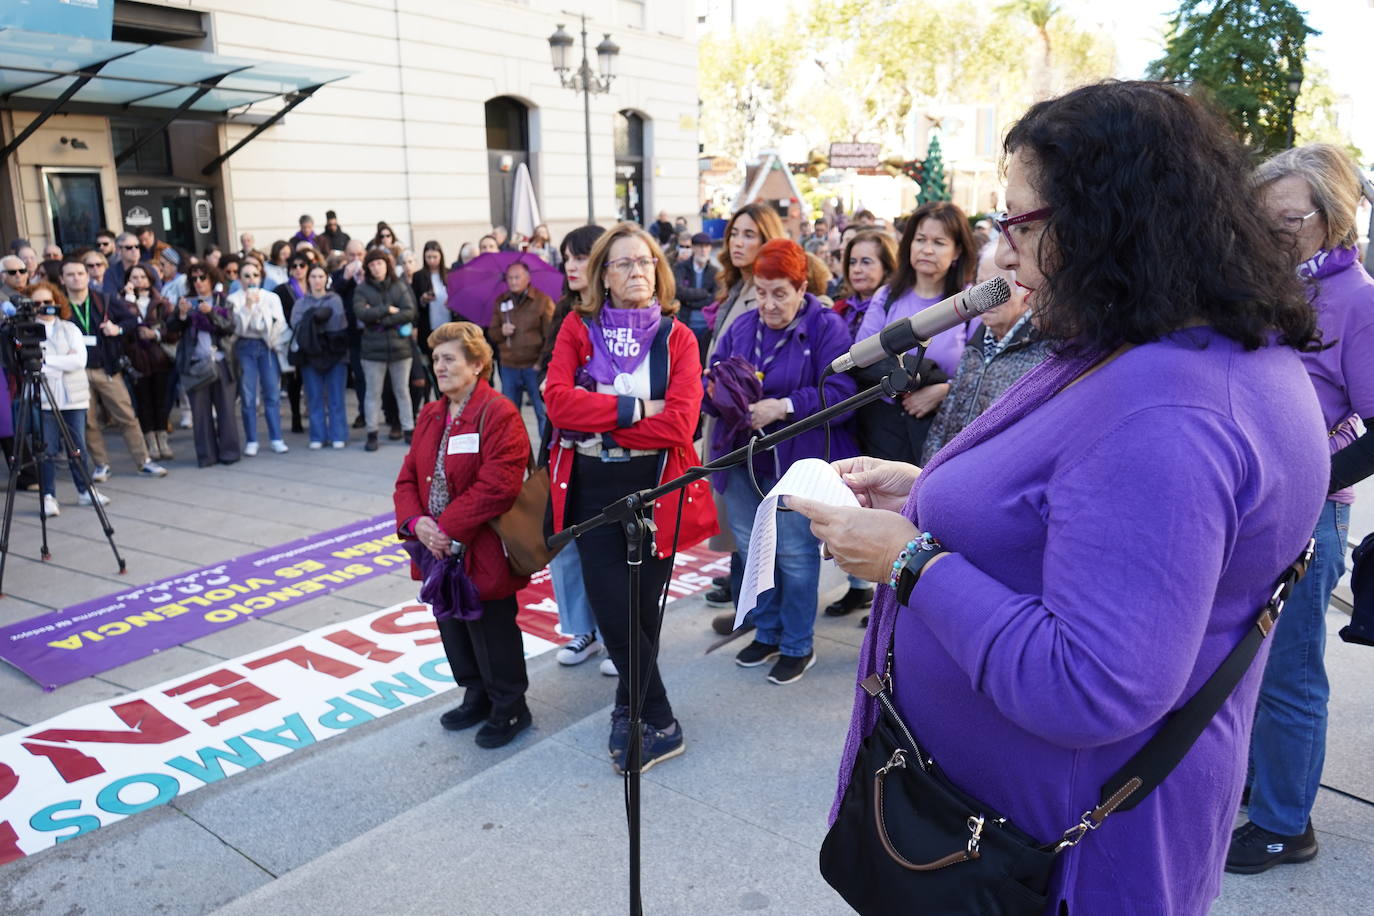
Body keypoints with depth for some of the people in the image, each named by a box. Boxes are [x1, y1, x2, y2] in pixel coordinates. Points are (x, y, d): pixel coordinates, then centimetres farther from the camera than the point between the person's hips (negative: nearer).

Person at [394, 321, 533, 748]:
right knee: (453, 626, 18)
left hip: (484, 552, -8)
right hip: (440, 551, 8)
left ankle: (509, 707, 24)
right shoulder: (431, 416, 11)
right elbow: (408, 478, 9)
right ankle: (477, 696, 39)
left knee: (491, 630, 4)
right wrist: (415, 522, -10)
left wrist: (449, 529, -23)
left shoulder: (499, 415, -15)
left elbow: (496, 486, -24)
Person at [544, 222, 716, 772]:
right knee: (612, 608, -2)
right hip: (591, 487, 1)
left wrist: (598, 426, -12)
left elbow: (679, 422, -12)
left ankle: (632, 709, 29)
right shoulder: (578, 330, 5)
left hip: (655, 488, 0)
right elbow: (558, 399, -11)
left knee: (641, 607, 7)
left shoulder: (676, 337, 2)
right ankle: (660, 724, 15)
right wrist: (634, 409, -16)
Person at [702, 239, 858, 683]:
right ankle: (766, 633, 33)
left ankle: (798, 646, 20)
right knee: (751, 549, 15)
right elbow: (711, 381, 8)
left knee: (794, 553, 2)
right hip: (742, 460, 6)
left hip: (796, 463, -6)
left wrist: (781, 406, -26)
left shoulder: (827, 327, -8)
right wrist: (721, 397, -15)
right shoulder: (741, 327, 9)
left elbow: (839, 393, -18)